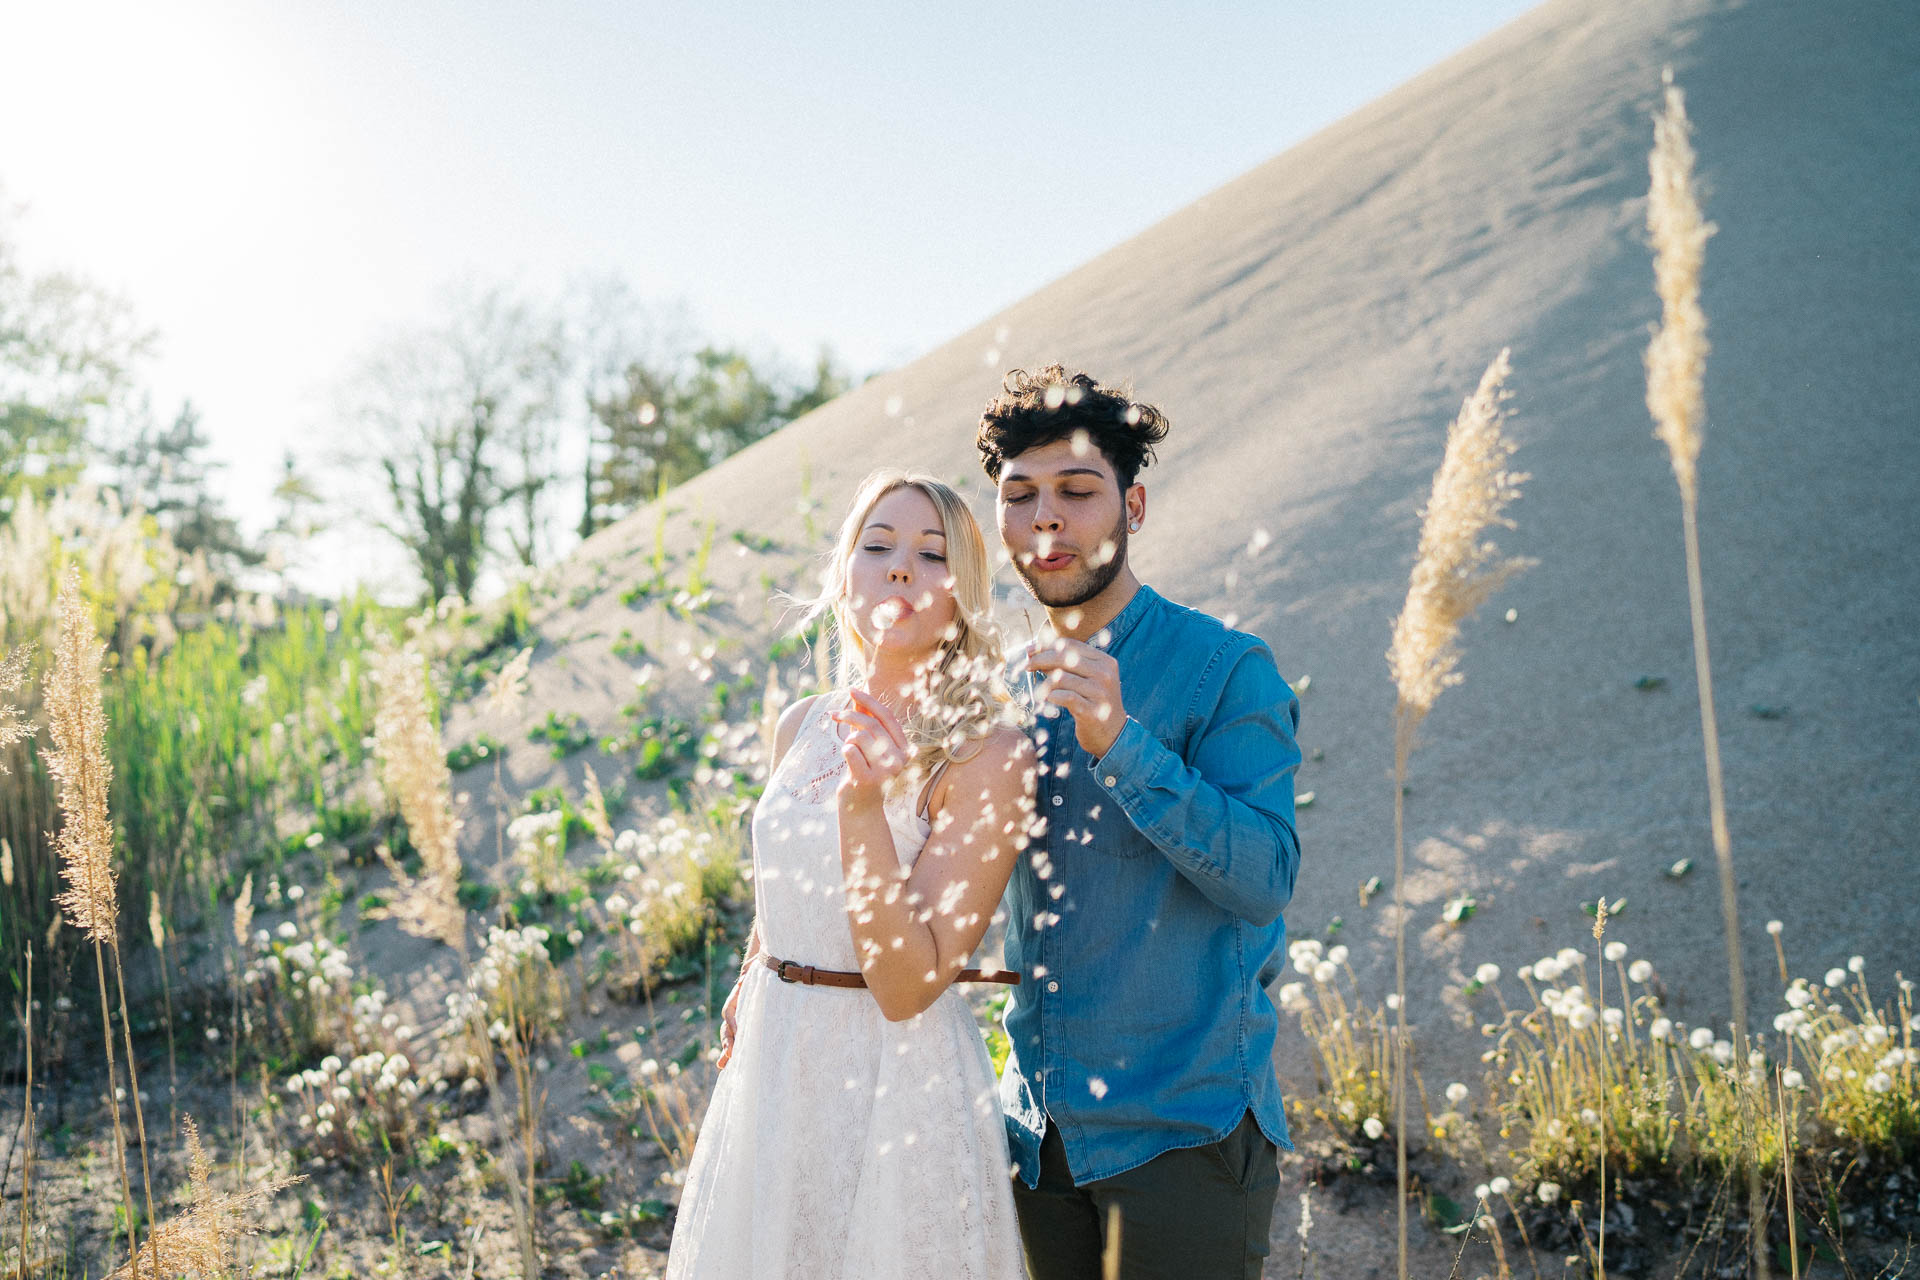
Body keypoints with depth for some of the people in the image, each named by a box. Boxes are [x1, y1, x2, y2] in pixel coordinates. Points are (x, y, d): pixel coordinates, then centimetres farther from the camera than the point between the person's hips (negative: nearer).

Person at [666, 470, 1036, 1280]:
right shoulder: (803, 726, 2)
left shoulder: (989, 757, -17)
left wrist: (864, 804, -30)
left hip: (900, 1086, -6)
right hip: (772, 1074, 6)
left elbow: (908, 986, -22)